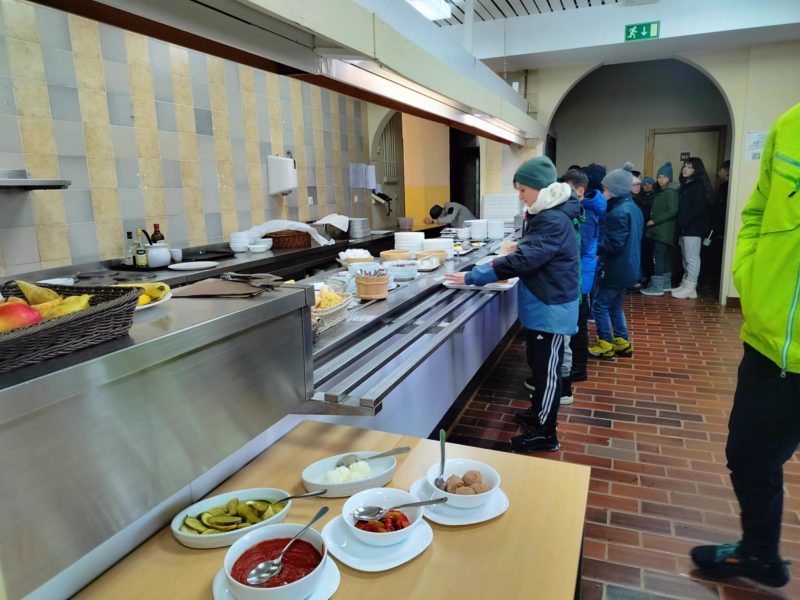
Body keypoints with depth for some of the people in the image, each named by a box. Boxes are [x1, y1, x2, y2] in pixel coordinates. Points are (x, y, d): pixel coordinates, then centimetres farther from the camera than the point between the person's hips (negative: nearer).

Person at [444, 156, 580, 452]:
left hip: (551, 308, -10)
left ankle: (545, 433, 14)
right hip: (540, 304, 10)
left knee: (547, 367, 1)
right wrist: (502, 262, 3)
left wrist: (471, 277, -27)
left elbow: (522, 261, -30)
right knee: (538, 362, 21)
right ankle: (538, 412, 38)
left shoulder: (554, 222, -24)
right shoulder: (543, 215, 10)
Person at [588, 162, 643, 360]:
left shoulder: (618, 212, -21)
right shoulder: (633, 207, 11)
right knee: (615, 305, 18)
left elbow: (614, 244, -24)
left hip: (617, 269, -10)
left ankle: (606, 346, 6)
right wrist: (599, 240, 11)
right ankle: (622, 343, 24)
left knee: (601, 304, 0)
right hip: (627, 267, 10)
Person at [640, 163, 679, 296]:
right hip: (659, 229, 10)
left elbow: (672, 211, -19)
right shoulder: (660, 191, 18)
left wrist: (654, 220, -18)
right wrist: (651, 220, 7)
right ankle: (665, 283, 20)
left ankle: (657, 286, -15)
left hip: (664, 230, -10)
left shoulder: (671, 191, -10)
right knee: (664, 256, 13)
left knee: (658, 255, -13)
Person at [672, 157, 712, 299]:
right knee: (686, 258, 11)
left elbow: (698, 208, -15)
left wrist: (684, 223, -18)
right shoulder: (685, 184, 20)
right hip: (684, 228, 9)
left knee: (692, 258, -7)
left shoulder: (699, 184, -5)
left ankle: (690, 287, -6)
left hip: (693, 227, -9)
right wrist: (679, 224, 9)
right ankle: (686, 284, 16)